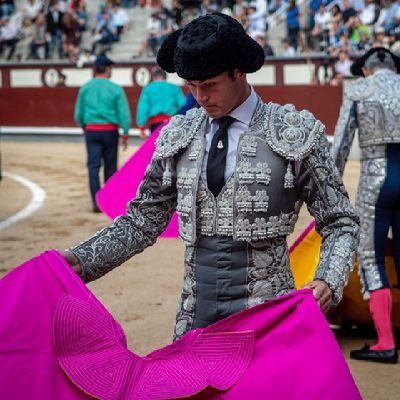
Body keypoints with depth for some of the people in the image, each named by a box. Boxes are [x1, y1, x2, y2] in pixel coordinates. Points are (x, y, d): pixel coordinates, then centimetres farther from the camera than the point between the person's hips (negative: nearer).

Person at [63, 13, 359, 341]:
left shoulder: (296, 134, -3)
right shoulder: (177, 137, 7)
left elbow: (340, 222, 0)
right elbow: (143, 221, 12)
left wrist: (329, 282, -18)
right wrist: (81, 261, 0)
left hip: (266, 316, -3)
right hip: (196, 318, 3)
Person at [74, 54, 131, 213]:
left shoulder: (85, 88, 2)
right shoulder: (115, 89, -6)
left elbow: (78, 114, 8)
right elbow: (124, 113, -8)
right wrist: (125, 134, -1)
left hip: (91, 131, 1)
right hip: (110, 131, -1)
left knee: (93, 166, -1)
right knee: (110, 166, 13)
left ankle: (97, 202, -12)